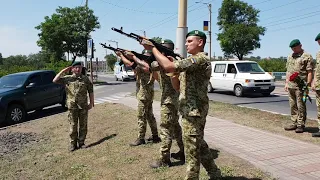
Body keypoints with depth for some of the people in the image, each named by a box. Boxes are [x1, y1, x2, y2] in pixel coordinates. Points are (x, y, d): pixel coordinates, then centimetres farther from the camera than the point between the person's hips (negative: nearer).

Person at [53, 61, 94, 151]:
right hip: (72, 106, -1)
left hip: (83, 106, 1)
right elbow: (55, 80, -4)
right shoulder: (67, 78, 4)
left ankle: (81, 142, 20)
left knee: (83, 125, 8)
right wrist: (63, 71, -6)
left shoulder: (85, 78, 6)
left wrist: (91, 103, 2)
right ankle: (73, 144, 16)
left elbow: (90, 91, 7)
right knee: (73, 126, 5)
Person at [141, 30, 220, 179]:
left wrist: (153, 48, -18)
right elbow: (179, 86, 16)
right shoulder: (193, 61, 17)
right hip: (193, 110, 11)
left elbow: (168, 66, -28)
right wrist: (174, 71, 1)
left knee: (192, 148, 0)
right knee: (199, 144, 21)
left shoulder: (200, 59, -16)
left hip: (193, 111, -11)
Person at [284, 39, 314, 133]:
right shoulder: (290, 57, 18)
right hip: (291, 86, 7)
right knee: (293, 106, 11)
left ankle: (301, 125, 3)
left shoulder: (307, 56, -3)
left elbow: (310, 72, -8)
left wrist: (308, 84, -15)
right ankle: (294, 123, 20)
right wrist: (286, 83, 16)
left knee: (301, 106, -4)